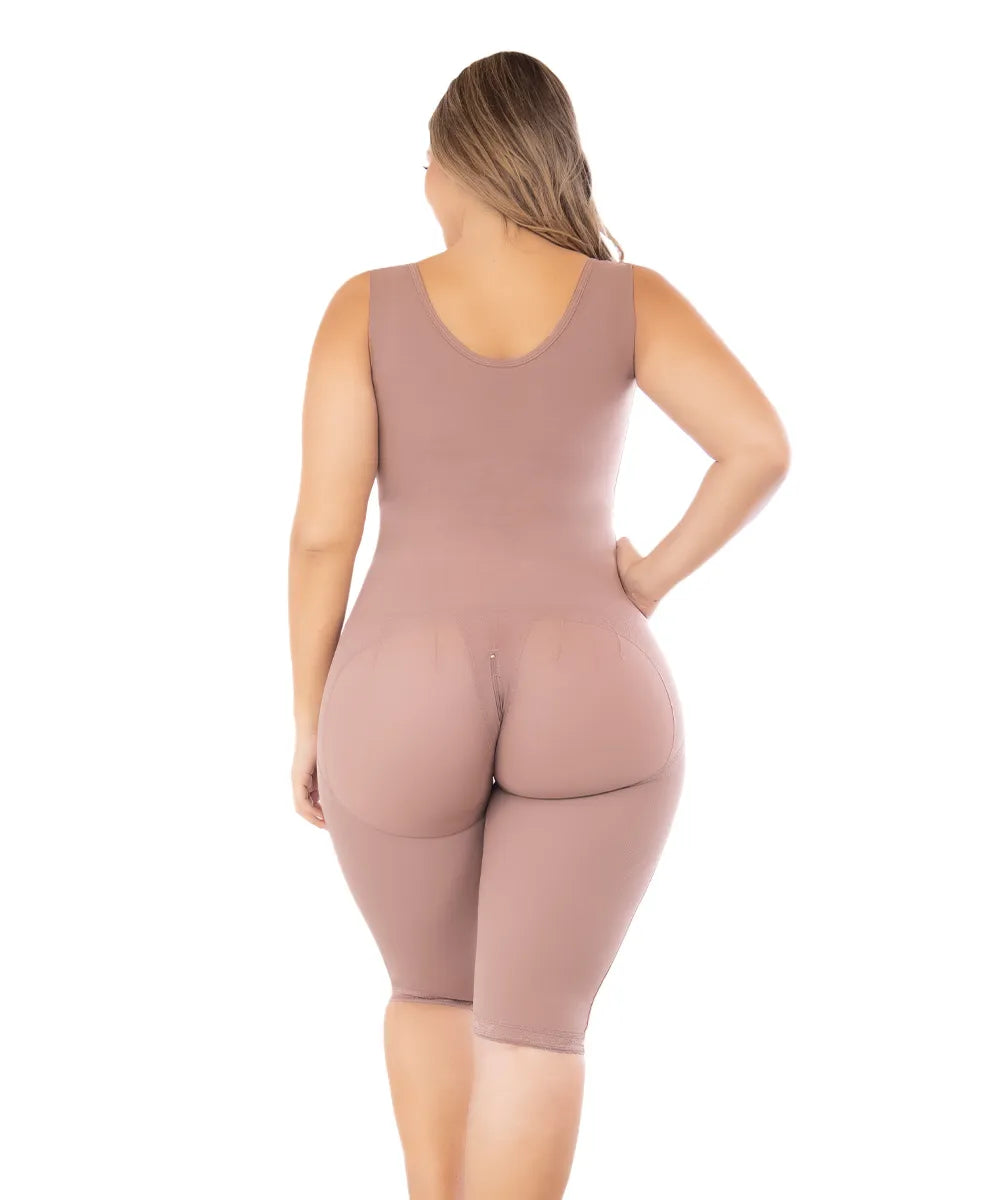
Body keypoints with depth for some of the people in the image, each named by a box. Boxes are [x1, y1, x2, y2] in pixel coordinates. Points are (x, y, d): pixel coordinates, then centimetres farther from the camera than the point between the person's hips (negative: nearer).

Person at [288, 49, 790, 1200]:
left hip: (405, 709, 1)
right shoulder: (628, 299, 2)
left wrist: (311, 722, 6)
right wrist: (654, 576, 3)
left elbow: (322, 528, -4)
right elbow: (761, 444, -11)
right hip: (590, 702, 0)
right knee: (534, 1029, 6)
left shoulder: (368, 307, 0)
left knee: (432, 990, 23)